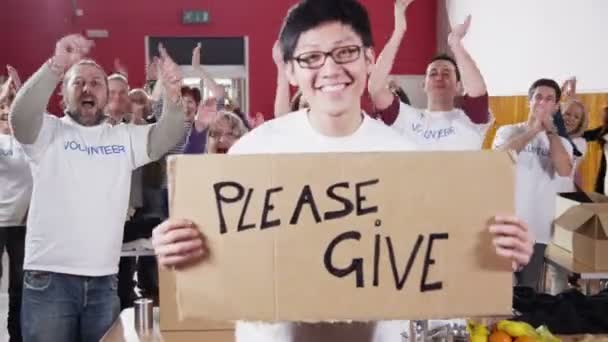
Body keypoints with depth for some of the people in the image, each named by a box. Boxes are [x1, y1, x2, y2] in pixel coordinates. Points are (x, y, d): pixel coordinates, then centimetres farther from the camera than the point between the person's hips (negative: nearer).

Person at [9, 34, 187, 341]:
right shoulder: (48, 132, 1)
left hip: (104, 279, 4)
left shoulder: (125, 137, 12)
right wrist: (56, 65, -31)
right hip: (49, 278, -3)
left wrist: (173, 95, -19)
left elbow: (167, 137, 1)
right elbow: (20, 115, -18)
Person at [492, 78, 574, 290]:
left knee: (528, 289, 8)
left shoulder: (561, 142, 8)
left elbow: (564, 171, -13)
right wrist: (533, 130, -18)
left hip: (537, 229, 2)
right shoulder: (508, 131, 4)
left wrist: (550, 131, -12)